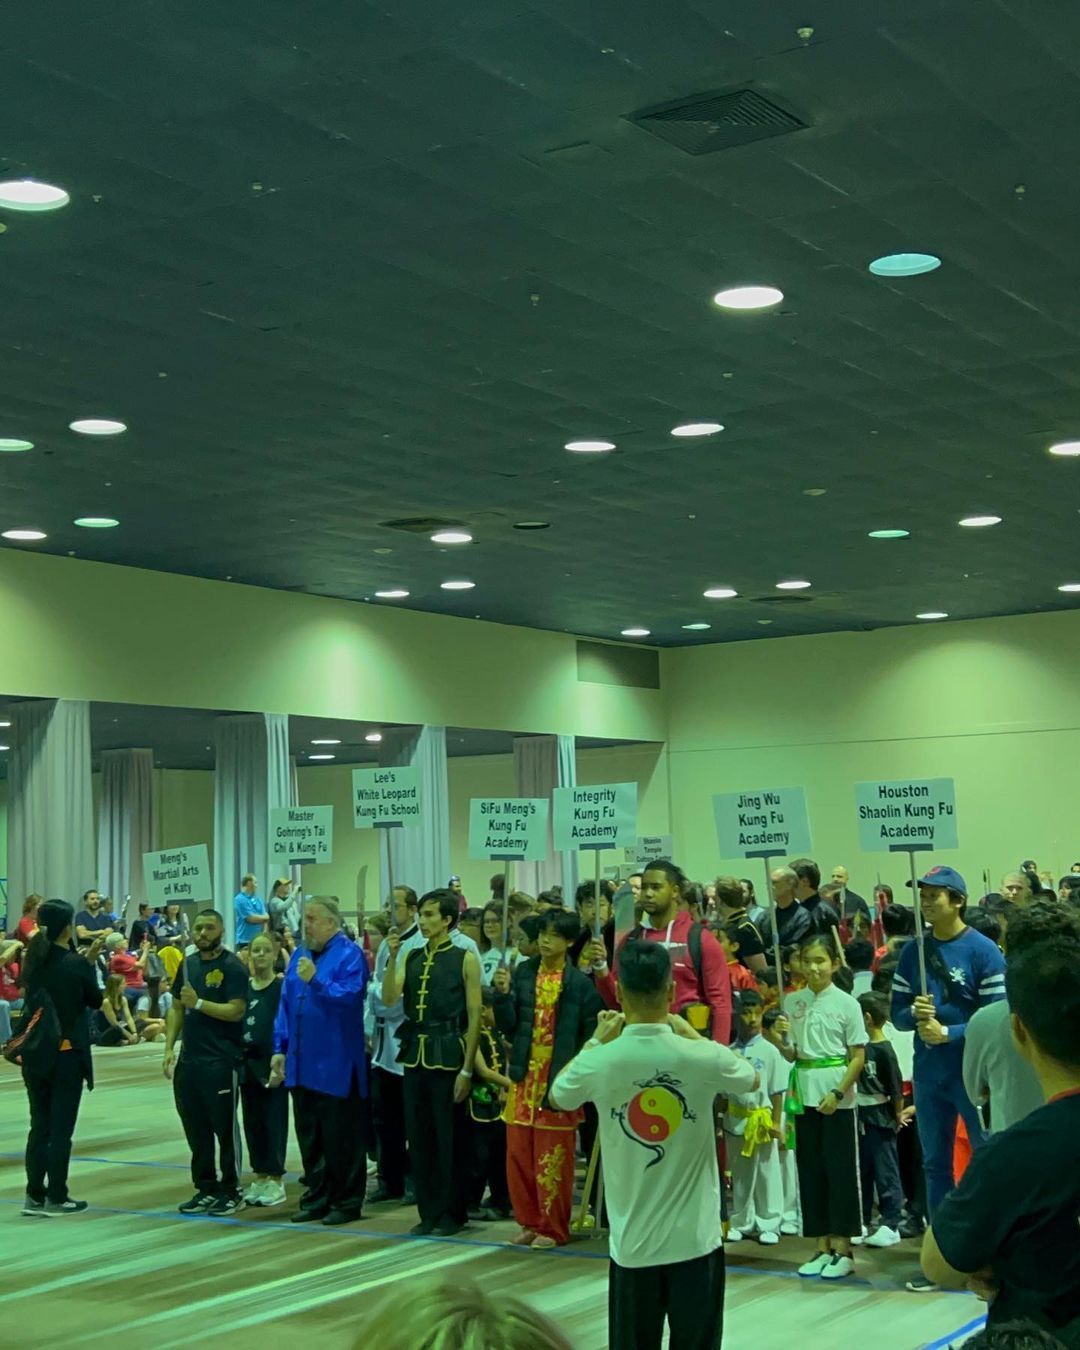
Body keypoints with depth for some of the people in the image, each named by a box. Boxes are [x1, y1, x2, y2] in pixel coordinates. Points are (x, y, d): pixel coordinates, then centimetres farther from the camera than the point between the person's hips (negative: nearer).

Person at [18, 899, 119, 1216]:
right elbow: (96, 1001, 1)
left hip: (35, 1054, 5)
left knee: (39, 1125, 12)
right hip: (67, 1054, -5)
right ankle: (56, 1198, 6)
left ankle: (34, 1196, 12)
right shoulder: (75, 964, -13)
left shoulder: (32, 960, 2)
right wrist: (91, 962, 10)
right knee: (61, 1127, 2)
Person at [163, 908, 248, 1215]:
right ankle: (205, 1189, 21)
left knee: (225, 1128, 0)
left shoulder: (232, 967, -8)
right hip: (189, 1060, 7)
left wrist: (198, 1003, -20)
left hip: (221, 1062, -7)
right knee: (195, 1129, 11)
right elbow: (176, 1008, 15)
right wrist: (169, 1047, 5)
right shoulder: (188, 965, 12)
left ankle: (231, 1191, 8)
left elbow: (236, 1011, -17)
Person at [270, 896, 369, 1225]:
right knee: (309, 1136, 13)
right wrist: (280, 1049, 9)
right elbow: (285, 1004, 13)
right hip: (302, 1063, 7)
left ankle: (347, 1203, 11)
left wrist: (316, 980, -26)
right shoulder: (300, 955, 12)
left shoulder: (349, 954, -9)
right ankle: (318, 1198, 23)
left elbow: (350, 996, -21)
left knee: (341, 1137, 1)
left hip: (336, 1066, -7)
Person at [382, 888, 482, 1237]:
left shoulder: (465, 959, -4)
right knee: (419, 1137, 9)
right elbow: (389, 998, -2)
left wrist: (467, 1068, -9)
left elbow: (474, 1016, -6)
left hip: (448, 1056, -5)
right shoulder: (411, 957, 10)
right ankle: (428, 1211, 19)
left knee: (450, 1138, 1)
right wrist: (392, 957, -11)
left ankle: (451, 1213, 12)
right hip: (415, 1054, 5)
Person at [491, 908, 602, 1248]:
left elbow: (591, 1035, -5)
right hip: (524, 1077, 4)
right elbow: (508, 1027, 2)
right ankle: (530, 1222, 22)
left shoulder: (580, 983, -7)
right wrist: (503, 994, -13)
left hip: (559, 1080, -4)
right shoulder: (523, 973, 4)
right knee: (519, 1155, 8)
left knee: (553, 1159, 2)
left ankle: (553, 1228, 14)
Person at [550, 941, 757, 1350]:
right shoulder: (704, 1057, -13)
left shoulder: (599, 1063, -13)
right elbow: (753, 1080, 12)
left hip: (632, 1243, 0)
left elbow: (557, 1097, 11)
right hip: (696, 1239, 0)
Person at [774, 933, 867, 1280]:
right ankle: (823, 1247, 17)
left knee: (841, 1170, 1)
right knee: (811, 1170, 8)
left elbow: (858, 1057, -5)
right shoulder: (792, 1002, 5)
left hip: (838, 1099, -4)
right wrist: (781, 1039, -14)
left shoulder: (846, 1004, -6)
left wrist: (837, 1093, -15)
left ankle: (843, 1249, 9)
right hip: (805, 1095, 4)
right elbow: (791, 1055, 8)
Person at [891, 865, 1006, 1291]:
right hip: (928, 1074, 5)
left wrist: (948, 1033, -18)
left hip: (973, 1073, -5)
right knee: (935, 1164, 12)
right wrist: (914, 1013, -13)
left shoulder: (982, 950, -9)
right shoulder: (912, 952, 6)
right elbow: (897, 1013, 8)